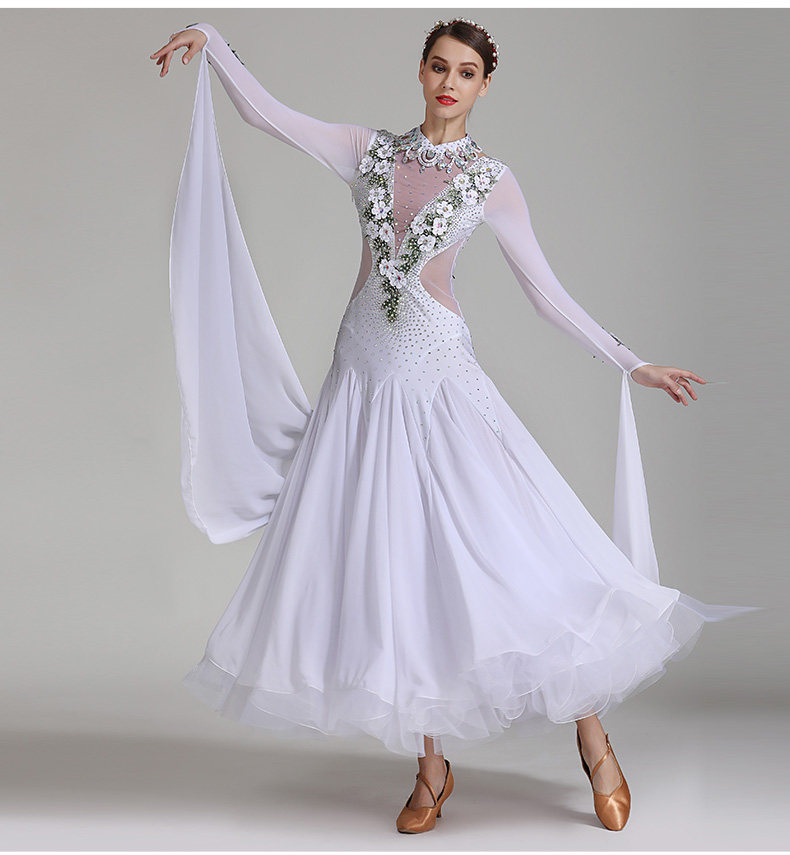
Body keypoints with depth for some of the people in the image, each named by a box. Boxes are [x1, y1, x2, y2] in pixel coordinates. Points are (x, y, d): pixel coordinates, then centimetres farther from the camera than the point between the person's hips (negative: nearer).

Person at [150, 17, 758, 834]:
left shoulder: (492, 182, 2)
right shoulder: (369, 152, 9)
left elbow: (547, 293, 3)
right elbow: (265, 111, 8)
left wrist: (632, 364, 0)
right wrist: (210, 39, -2)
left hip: (441, 380, -3)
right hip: (363, 376, 3)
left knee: (511, 551, -10)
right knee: (385, 566, 2)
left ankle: (593, 739, 6)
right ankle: (431, 766, 14)